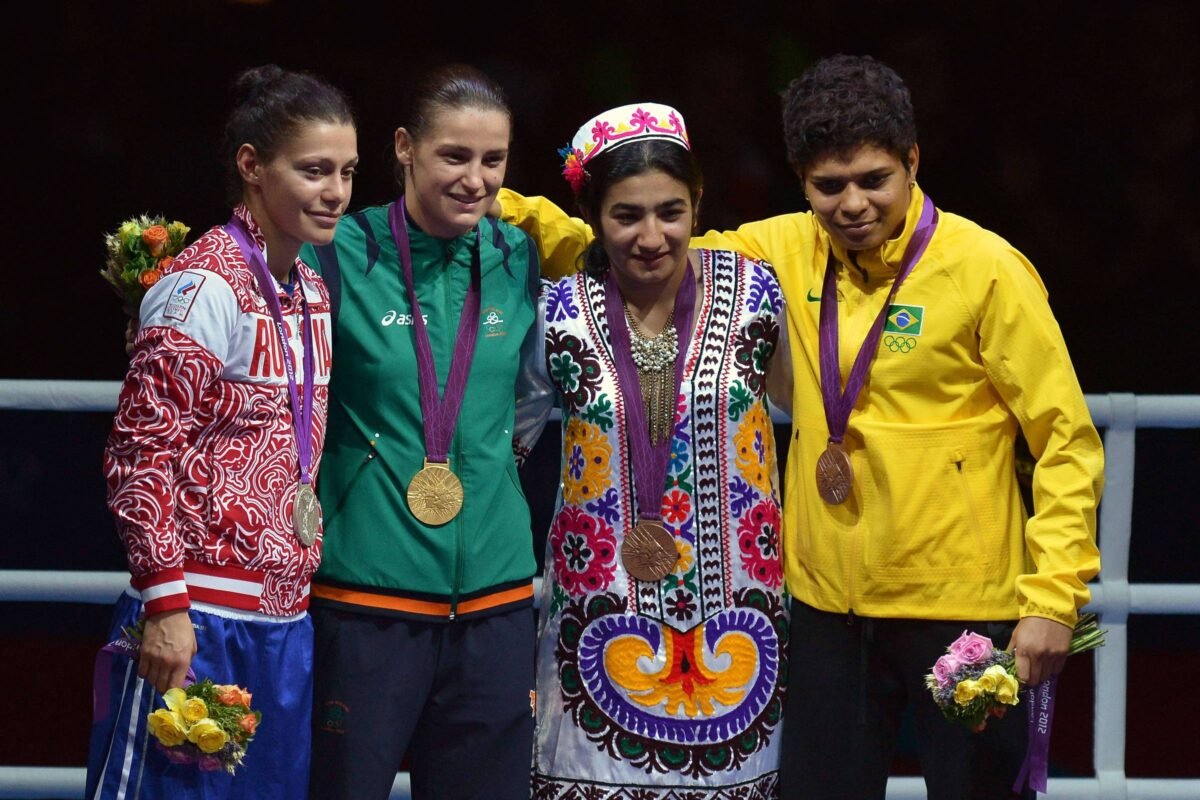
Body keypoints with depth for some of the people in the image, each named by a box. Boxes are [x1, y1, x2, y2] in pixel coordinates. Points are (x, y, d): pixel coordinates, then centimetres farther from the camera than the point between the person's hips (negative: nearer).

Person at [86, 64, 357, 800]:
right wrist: (164, 602, -18)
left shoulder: (312, 291, 12)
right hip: (200, 622, -8)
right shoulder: (206, 288, -13)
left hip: (287, 619, 8)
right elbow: (141, 451, -15)